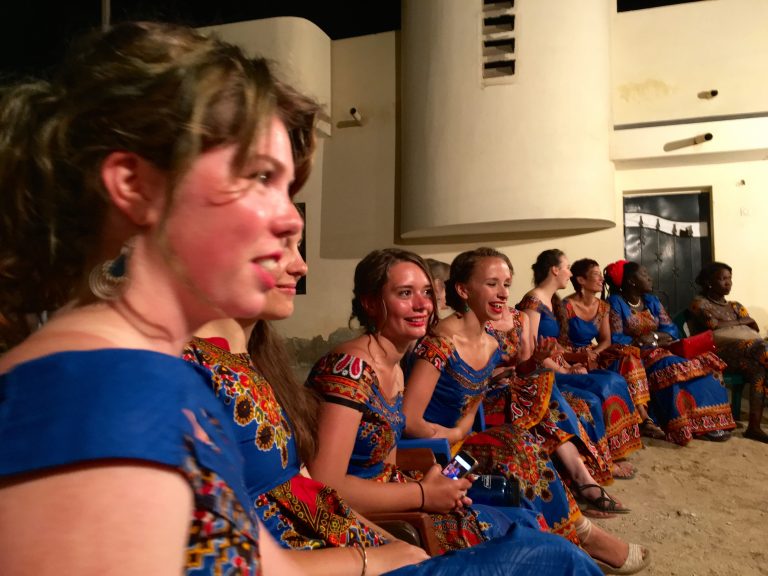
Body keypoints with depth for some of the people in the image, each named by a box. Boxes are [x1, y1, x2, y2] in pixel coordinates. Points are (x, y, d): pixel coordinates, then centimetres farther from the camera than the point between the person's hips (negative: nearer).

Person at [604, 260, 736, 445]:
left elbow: (671, 331, 7)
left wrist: (654, 337, -12)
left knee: (697, 363, -16)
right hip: (635, 356, -7)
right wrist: (643, 341, -19)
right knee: (669, 367, -32)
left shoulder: (652, 301, 16)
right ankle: (686, 427, -27)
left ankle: (706, 422, -19)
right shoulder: (615, 303, -5)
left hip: (662, 351, 7)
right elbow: (616, 340, -15)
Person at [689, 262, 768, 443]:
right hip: (718, 351, -5)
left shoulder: (735, 306, 29)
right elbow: (714, 325, -7)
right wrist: (742, 322, 9)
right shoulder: (699, 303, 10)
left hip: (747, 349, 5)